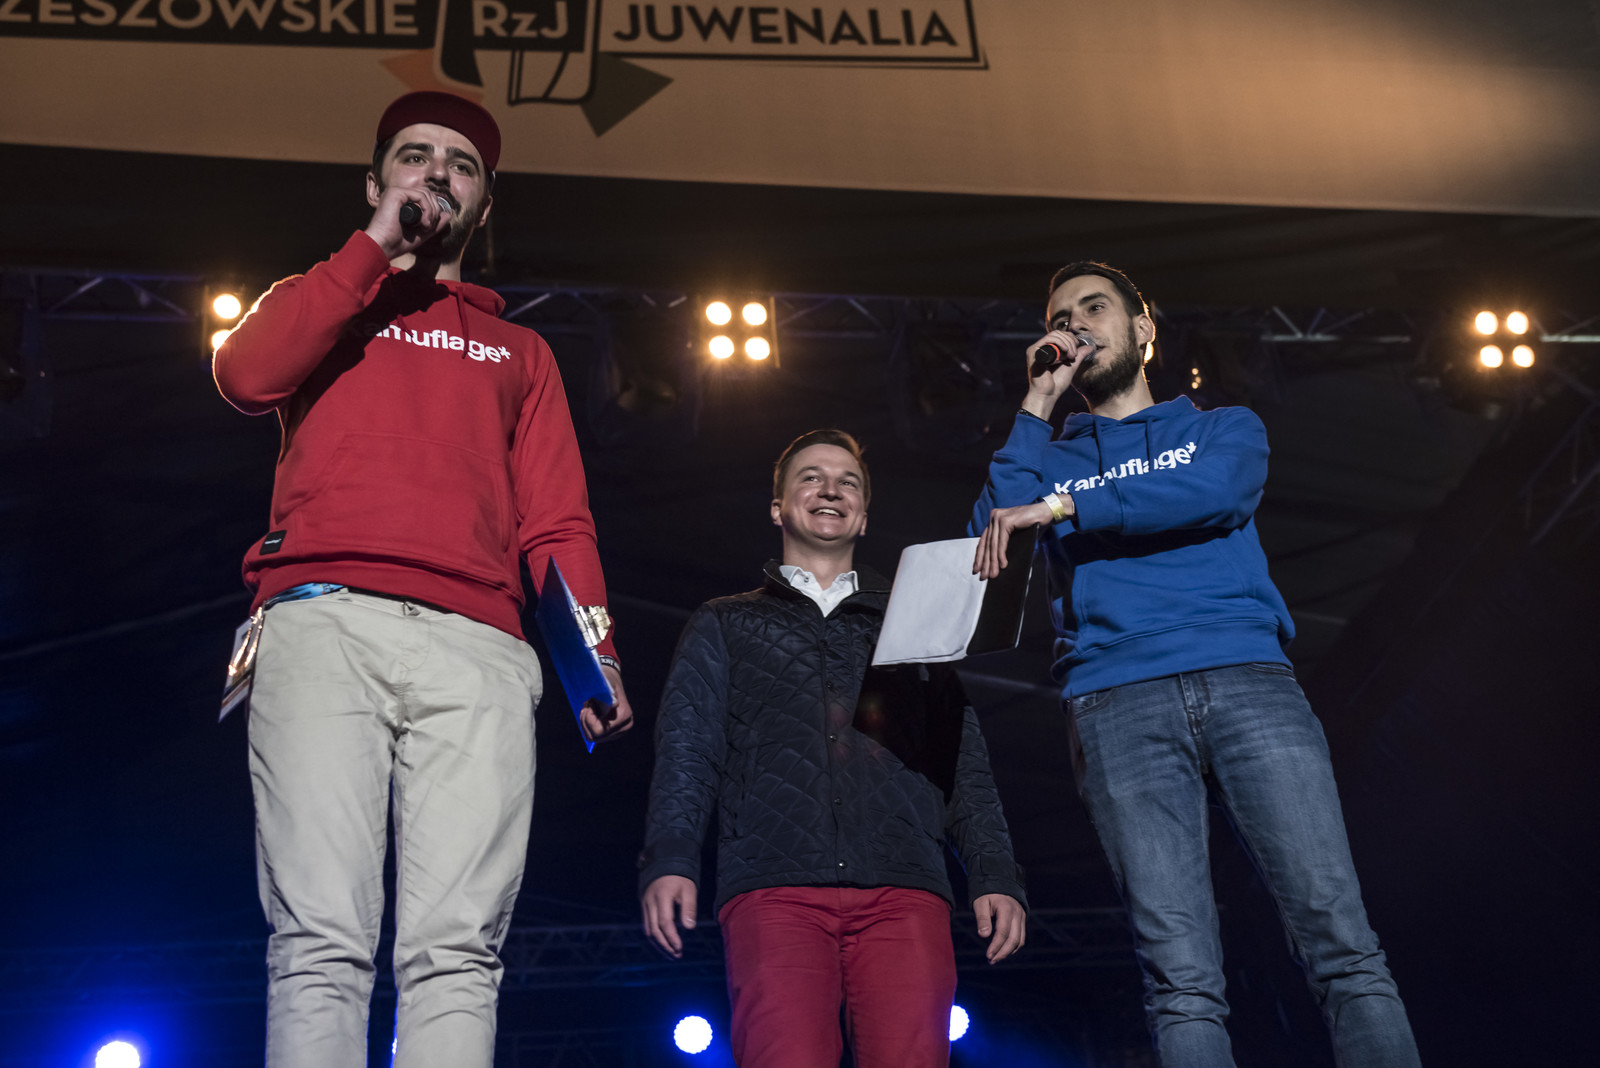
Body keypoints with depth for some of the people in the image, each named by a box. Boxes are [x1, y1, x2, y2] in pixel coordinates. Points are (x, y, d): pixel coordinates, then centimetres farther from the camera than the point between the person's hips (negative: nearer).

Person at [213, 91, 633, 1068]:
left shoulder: (519, 352, 30)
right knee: (322, 941, -13)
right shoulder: (320, 303, 28)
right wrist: (380, 245, 9)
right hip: (324, 622, -1)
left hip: (477, 648, 1)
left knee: (458, 950, -11)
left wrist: (596, 657, -1)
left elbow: (558, 523, 17)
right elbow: (248, 375, 3)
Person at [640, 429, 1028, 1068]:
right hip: (773, 887, -1)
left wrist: (995, 875, 5)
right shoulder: (725, 625, 25)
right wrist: (669, 860, -5)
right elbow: (686, 748, 12)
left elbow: (965, 762, 20)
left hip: (903, 888, 1)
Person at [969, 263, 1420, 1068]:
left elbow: (1212, 492, 0)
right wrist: (1038, 406, 14)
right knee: (1181, 978, -11)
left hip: (1246, 677, 0)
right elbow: (988, 530, 7)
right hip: (1116, 701, 0)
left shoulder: (1224, 428, 24)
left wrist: (1061, 507, -4)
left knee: (1341, 941, -12)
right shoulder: (1050, 460, 28)